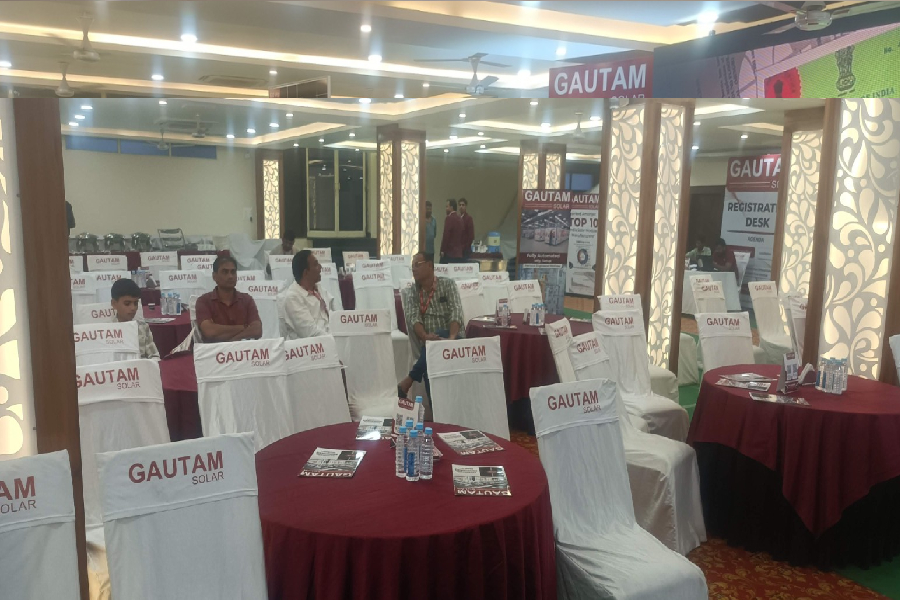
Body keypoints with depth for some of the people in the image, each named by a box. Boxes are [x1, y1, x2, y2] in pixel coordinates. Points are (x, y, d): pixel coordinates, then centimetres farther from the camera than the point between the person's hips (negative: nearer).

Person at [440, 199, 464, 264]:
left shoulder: (449, 218, -10)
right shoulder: (460, 218, 14)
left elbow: (446, 235, -15)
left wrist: (443, 250, -11)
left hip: (449, 252, -8)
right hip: (458, 253, 8)